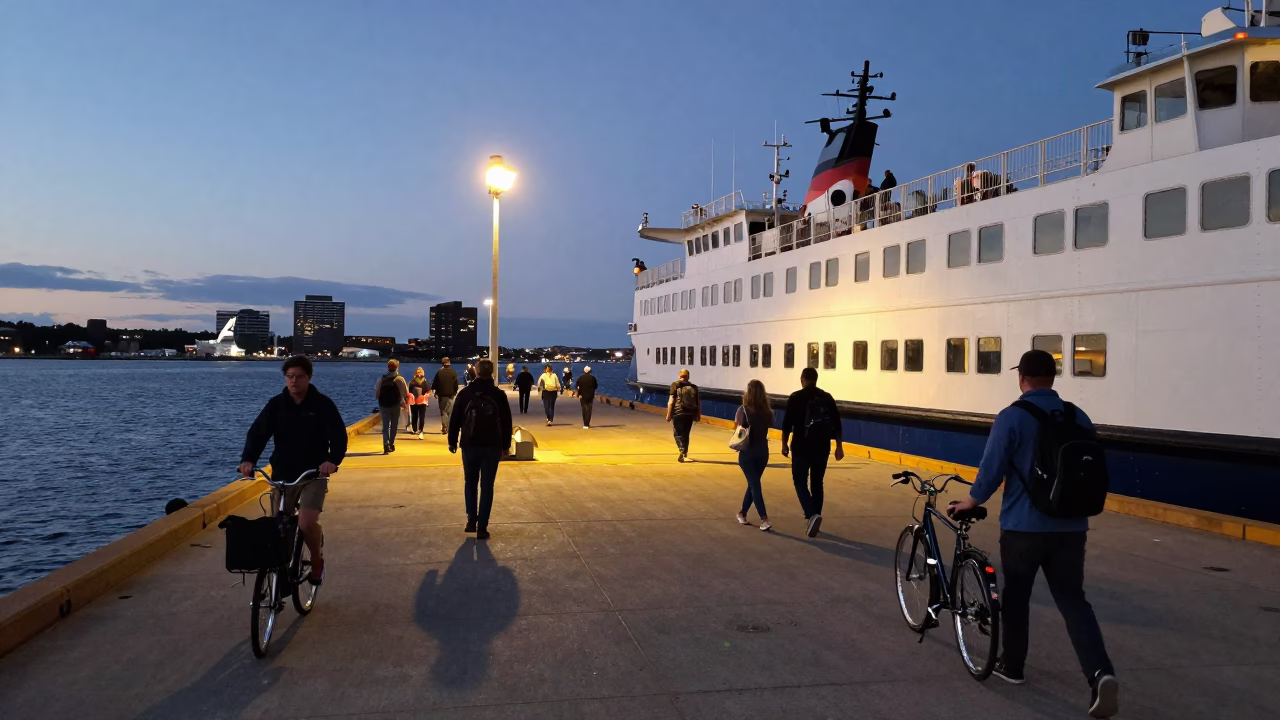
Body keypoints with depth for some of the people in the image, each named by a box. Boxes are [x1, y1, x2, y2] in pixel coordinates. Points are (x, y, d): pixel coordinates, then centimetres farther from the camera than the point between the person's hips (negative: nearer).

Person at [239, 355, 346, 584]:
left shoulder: (323, 404, -5)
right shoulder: (276, 404, 2)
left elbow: (338, 435, -12)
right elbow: (258, 432, -6)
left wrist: (332, 460, -32)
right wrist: (248, 459, -25)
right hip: (282, 475, 3)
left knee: (307, 523, -20)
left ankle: (317, 560, 9)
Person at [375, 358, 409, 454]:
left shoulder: (381, 379, 2)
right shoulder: (399, 379, -7)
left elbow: (376, 394, 3)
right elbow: (406, 394, -10)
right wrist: (405, 403, 7)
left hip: (383, 406, 2)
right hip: (395, 406, -2)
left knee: (385, 426, 5)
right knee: (394, 426, 15)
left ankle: (386, 444, -14)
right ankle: (391, 444, 23)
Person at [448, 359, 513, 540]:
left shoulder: (465, 393, -2)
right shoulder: (499, 395, -1)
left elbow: (455, 420, 0)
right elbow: (506, 422, 2)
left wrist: (452, 442, 10)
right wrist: (506, 445, 10)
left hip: (469, 446, 1)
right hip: (492, 447, 0)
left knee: (470, 484, 17)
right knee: (487, 487, 3)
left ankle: (471, 521, 12)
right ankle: (482, 527, 0)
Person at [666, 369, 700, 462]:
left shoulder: (675, 385, 0)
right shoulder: (694, 387, 10)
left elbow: (671, 401, -6)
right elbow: (698, 402, 9)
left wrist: (668, 414, -4)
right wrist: (699, 414, 16)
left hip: (678, 413, -3)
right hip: (690, 414, 3)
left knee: (678, 433, 6)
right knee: (685, 434, 16)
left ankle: (682, 450, -16)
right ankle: (685, 454, 22)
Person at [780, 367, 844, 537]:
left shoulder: (796, 397, -5)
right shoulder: (827, 397, 5)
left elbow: (787, 423, -6)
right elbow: (836, 424, 5)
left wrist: (784, 444, 4)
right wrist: (839, 446, 10)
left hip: (801, 447, -3)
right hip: (822, 448, 4)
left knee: (800, 482, 3)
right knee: (817, 483, 16)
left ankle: (812, 515, -17)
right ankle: (814, 516, 19)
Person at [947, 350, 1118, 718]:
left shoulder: (1011, 417, -12)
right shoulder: (1079, 417, 5)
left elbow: (992, 469, -13)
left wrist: (971, 501, 5)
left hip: (1024, 525, -4)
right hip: (1071, 525, 4)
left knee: (1016, 595, 14)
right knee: (1073, 599, 6)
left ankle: (1012, 666, 27)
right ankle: (1101, 672, -10)